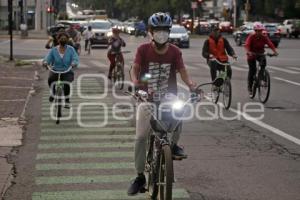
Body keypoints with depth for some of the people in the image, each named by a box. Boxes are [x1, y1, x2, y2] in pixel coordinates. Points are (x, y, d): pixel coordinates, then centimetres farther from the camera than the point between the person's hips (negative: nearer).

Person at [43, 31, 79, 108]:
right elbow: (48, 58, -4)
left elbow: (76, 59, -11)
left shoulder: (71, 49, -1)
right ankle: (53, 93, 1)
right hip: (56, 71, 1)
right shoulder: (53, 50, 3)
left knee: (66, 84, -31)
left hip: (67, 72, -1)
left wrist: (74, 63, -35)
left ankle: (67, 101, -6)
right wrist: (45, 62, -28)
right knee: (50, 79, -32)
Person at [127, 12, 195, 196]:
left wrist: (191, 84, -29)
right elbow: (135, 70, -10)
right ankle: (140, 177, 10)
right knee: (141, 137, -5)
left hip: (169, 97, 0)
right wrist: (135, 82, -31)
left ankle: (174, 144, -3)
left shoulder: (175, 51, -2)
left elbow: (182, 71, -9)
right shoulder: (143, 50, -5)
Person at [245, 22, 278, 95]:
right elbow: (247, 45, -31)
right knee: (252, 70, -3)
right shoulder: (251, 37, -16)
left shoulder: (264, 37, -8)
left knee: (263, 61, -30)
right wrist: (248, 52, -51)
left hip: (260, 54, 2)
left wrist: (275, 52, -38)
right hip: (251, 55, -2)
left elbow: (270, 44, -21)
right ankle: (250, 88, 15)